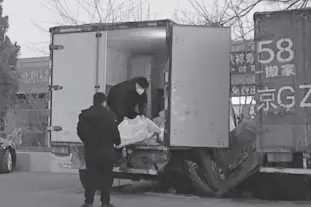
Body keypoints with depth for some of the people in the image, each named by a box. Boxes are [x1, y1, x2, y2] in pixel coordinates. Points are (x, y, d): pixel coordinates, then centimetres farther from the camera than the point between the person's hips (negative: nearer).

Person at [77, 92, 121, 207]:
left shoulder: (84, 114, 2)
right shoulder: (108, 115, -12)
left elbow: (80, 131, 7)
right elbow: (114, 131, -9)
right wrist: (117, 142, 10)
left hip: (90, 149, 4)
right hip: (106, 150, -4)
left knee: (91, 176, 10)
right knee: (106, 176, 6)